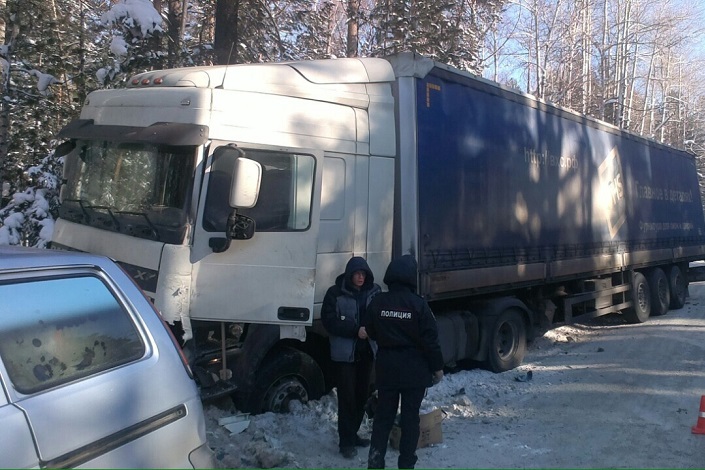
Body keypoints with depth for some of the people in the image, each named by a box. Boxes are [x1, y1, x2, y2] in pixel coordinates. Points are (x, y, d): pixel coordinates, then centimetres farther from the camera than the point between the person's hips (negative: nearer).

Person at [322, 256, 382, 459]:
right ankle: (346, 442, 6)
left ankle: (353, 434, 28)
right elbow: (329, 321, -11)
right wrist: (355, 330, -19)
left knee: (362, 395, 12)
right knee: (347, 397, -3)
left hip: (366, 351, 4)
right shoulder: (335, 293, -8)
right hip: (344, 353, -4)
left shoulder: (374, 291, 2)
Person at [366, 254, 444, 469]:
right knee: (410, 417, 8)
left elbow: (371, 333, 6)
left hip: (386, 367, 3)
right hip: (414, 369, -3)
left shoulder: (377, 303, -6)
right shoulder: (418, 304, -15)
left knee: (383, 415, 13)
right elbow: (430, 339, -11)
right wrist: (437, 367, -1)